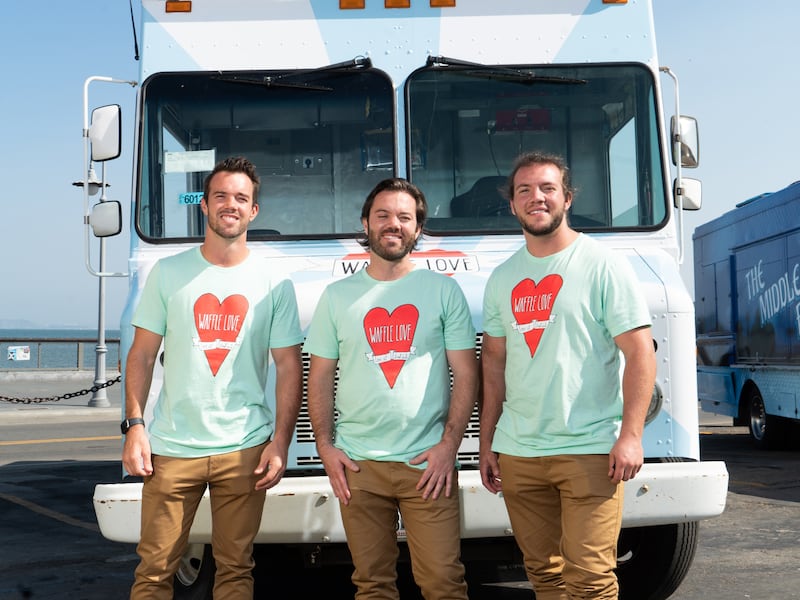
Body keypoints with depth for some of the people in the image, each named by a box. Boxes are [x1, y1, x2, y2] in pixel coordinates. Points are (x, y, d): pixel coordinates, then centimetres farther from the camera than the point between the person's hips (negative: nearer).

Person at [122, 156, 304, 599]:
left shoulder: (274, 284, 4)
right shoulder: (168, 274, 6)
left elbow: (289, 367, 4)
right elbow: (142, 354, 7)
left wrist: (280, 442, -3)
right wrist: (135, 425, -3)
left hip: (244, 449, 0)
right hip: (171, 447, 0)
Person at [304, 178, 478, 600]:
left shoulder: (443, 290, 5)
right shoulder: (337, 296, 9)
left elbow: (465, 373, 3)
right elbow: (320, 379, 11)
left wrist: (449, 444, -6)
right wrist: (325, 446, 1)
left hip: (428, 462, -1)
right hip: (357, 465, 2)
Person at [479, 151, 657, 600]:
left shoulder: (603, 265, -3)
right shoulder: (502, 278, 13)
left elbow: (641, 352, -7)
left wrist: (631, 435, -15)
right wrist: (486, 442, 14)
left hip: (590, 449, -5)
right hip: (516, 453, 5)